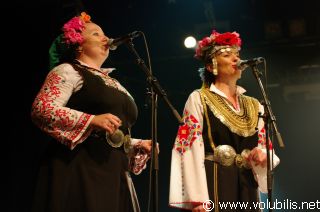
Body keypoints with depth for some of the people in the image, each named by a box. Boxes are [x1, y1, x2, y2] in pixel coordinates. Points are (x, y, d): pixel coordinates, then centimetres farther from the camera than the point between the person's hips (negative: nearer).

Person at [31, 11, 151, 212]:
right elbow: (41, 109, -13)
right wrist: (92, 120, -21)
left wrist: (137, 145, 9)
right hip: (79, 170, -7)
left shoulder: (112, 83, 25)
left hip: (114, 174, 7)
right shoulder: (68, 71, 2)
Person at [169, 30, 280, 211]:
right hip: (214, 185, -5)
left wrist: (262, 155, -8)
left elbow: (266, 148, 16)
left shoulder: (254, 105, 15)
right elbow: (191, 151, -10)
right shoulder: (198, 99, -1)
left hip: (248, 187, 5)